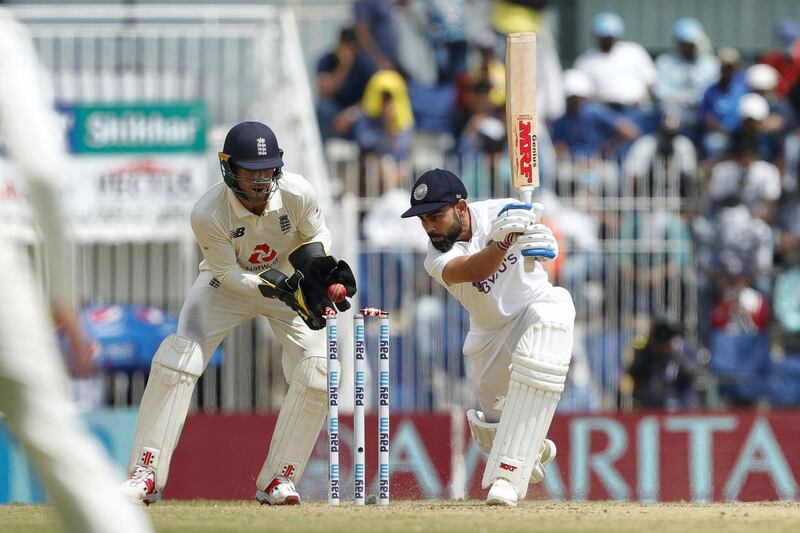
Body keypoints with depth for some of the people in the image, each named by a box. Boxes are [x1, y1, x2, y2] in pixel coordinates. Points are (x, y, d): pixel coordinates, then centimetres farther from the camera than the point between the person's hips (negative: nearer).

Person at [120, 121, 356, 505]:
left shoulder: (296, 194, -27)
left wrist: (315, 264, -28)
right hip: (229, 283, -2)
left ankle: (278, 479, -4)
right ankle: (146, 475, -14)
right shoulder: (208, 214, -31)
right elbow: (229, 273, -21)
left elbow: (317, 235, -7)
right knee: (176, 358, -20)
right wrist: (278, 287, -35)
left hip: (290, 282, 2)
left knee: (316, 371, -17)